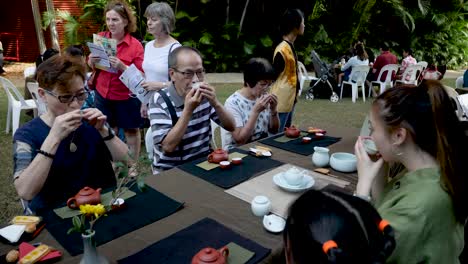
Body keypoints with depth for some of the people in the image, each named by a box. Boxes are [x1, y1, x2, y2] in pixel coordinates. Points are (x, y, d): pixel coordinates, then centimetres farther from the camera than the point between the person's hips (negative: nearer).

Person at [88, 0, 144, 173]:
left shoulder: (135, 45, -15)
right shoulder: (100, 38, -2)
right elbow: (91, 66, 10)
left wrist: (121, 66, -30)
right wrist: (92, 60, -13)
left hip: (127, 97, -4)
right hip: (103, 94, 4)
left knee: (131, 131, 12)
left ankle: (133, 166, 30)